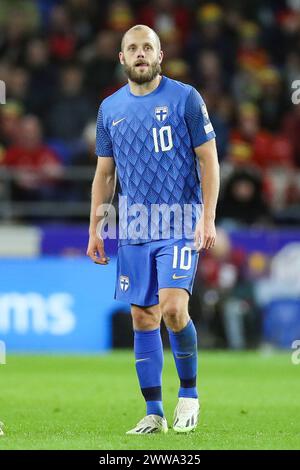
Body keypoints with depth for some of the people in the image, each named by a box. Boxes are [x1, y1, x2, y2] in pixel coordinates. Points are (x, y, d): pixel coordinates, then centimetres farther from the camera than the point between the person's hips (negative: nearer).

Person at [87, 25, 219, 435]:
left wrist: (208, 217, -10)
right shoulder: (110, 108, 10)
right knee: (143, 319, 4)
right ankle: (154, 413, 10)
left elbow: (208, 160, -2)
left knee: (173, 308, -19)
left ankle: (189, 393, 2)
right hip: (133, 230, 4)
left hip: (179, 226, -4)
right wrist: (95, 228, 10)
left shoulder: (185, 98, -3)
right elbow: (105, 172, 16)